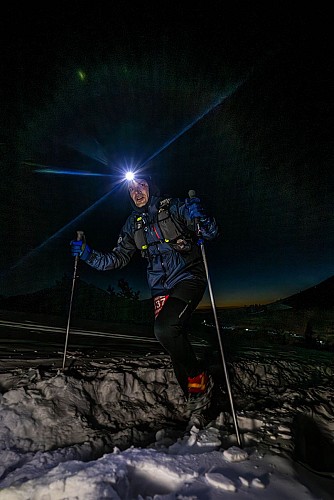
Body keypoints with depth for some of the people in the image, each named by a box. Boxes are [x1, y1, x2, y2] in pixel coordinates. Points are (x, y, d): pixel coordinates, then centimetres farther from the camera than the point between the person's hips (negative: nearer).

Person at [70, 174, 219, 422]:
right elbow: (118, 258, 13)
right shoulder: (133, 223, 12)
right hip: (161, 288, 5)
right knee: (175, 340, 1)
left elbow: (211, 232, -5)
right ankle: (192, 395, 22)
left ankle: (200, 379, 1)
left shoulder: (174, 207, -2)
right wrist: (88, 254, 1)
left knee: (165, 329, -23)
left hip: (188, 278, -4)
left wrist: (199, 217, -26)